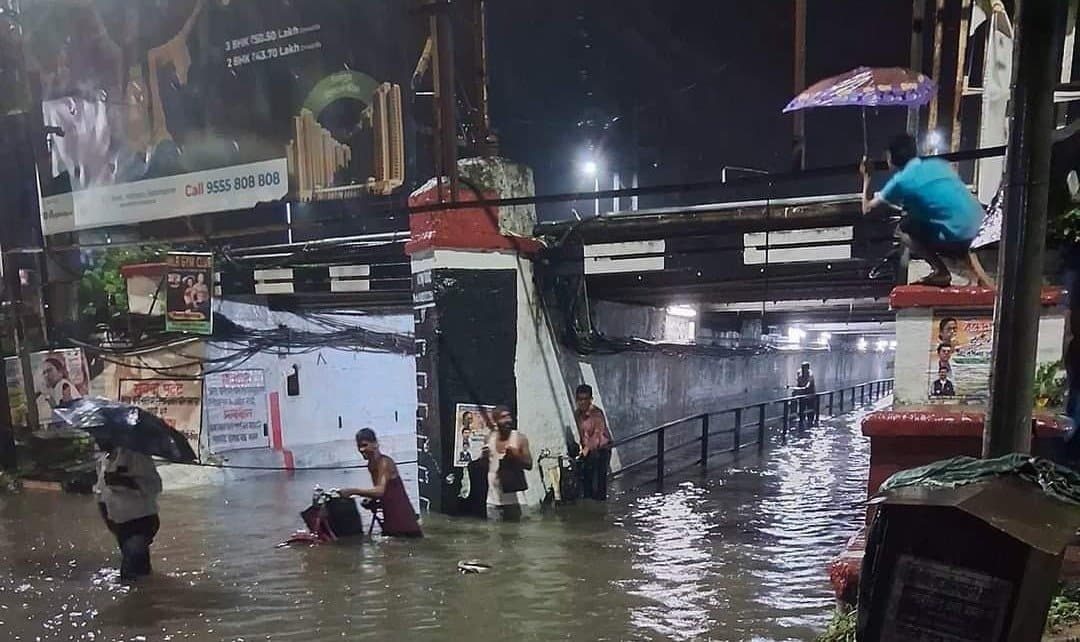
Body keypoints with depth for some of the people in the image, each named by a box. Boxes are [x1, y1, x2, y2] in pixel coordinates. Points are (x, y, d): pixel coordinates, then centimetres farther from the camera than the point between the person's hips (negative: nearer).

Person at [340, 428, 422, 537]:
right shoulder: (371, 465, 11)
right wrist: (371, 500, 2)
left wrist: (353, 491, -32)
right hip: (389, 517, 9)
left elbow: (380, 490, -30)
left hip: (400, 516, -9)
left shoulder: (384, 462, -16)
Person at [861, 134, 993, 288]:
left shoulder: (900, 181, 2)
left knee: (903, 229, 13)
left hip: (956, 235, -6)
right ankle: (979, 273, 24)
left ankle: (941, 271, 5)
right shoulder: (938, 163, 19)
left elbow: (867, 208, 14)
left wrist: (866, 177, 26)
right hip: (978, 223, 7)